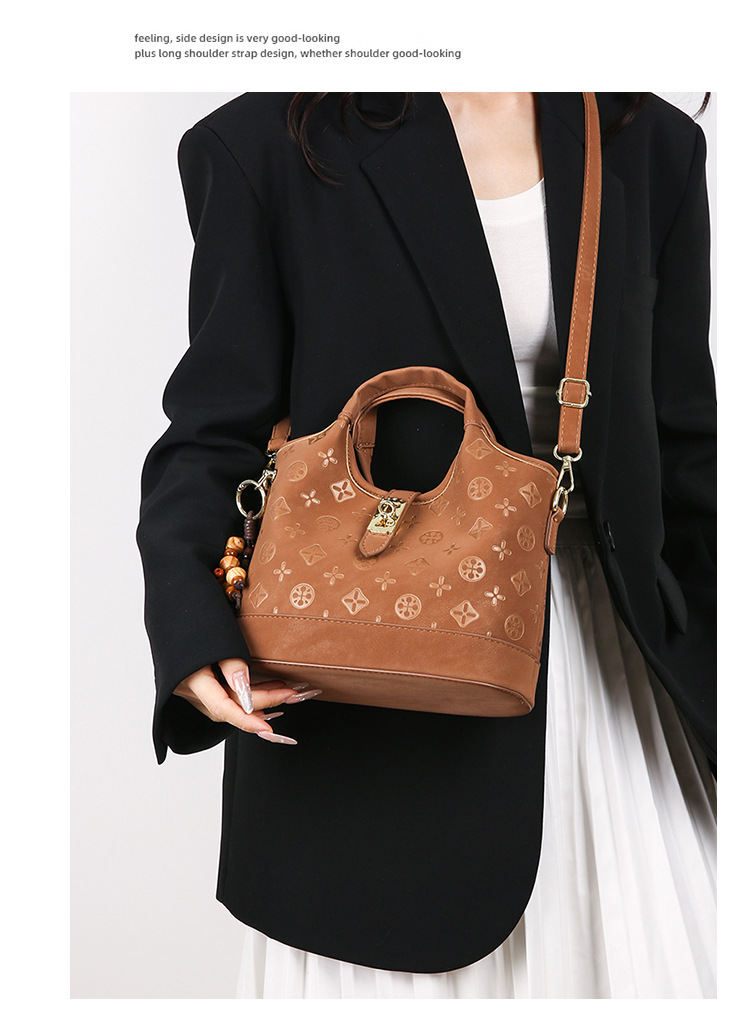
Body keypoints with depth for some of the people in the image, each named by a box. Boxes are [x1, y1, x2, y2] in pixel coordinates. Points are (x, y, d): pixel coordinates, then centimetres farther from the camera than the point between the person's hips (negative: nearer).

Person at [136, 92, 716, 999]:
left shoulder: (652, 146, 9)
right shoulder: (268, 145, -1)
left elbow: (683, 446, 11)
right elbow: (218, 427, -3)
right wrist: (190, 614, -21)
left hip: (600, 654, 4)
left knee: (647, 954, 9)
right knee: (383, 960, 8)